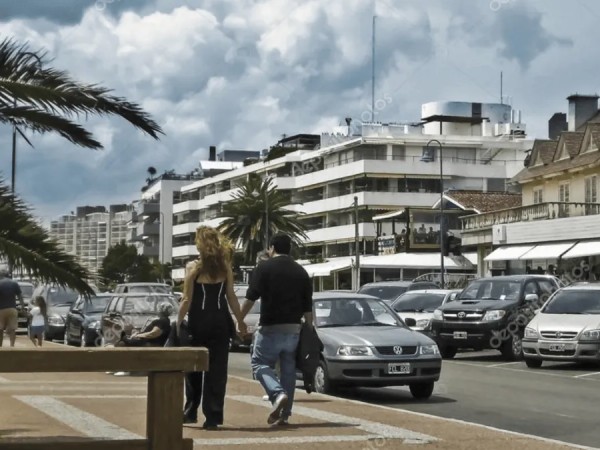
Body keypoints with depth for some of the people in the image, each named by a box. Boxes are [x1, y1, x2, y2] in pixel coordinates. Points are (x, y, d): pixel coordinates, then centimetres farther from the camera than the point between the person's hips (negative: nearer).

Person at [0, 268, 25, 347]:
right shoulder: (15, 284, 4)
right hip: (12, 309, 2)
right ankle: (12, 344, -10)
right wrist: (23, 307, 11)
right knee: (12, 329, 2)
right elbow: (20, 296, 4)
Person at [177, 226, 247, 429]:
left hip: (198, 322, -2)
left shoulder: (193, 267, -6)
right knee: (217, 370, 3)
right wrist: (240, 321, 11)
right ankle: (213, 417, 0)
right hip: (220, 322, 2)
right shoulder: (225, 267, 3)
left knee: (194, 368, 14)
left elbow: (187, 300, -7)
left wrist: (178, 322, 1)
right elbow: (231, 296, 3)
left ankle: (191, 412, 19)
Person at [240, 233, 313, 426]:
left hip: (270, 327, -4)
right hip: (294, 329, 4)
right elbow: (308, 308, 10)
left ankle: (278, 394, -20)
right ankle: (285, 414, 9)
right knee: (288, 369, 10)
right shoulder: (301, 272, 11)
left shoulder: (265, 268, -4)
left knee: (260, 363, 5)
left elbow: (250, 299, -10)